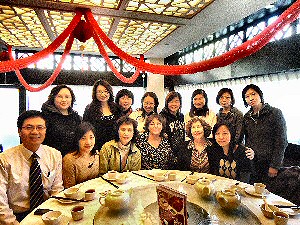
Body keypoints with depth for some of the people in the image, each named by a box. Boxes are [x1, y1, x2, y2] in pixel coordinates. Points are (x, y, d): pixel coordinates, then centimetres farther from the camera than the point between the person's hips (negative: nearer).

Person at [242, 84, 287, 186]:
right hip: (251, 163, 4)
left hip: (269, 162, -4)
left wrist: (275, 166, -12)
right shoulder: (247, 117, 7)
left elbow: (281, 142, -9)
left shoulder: (275, 113, -7)